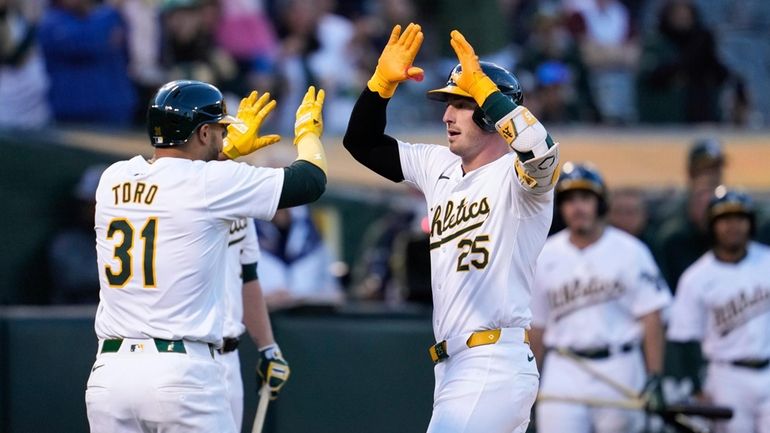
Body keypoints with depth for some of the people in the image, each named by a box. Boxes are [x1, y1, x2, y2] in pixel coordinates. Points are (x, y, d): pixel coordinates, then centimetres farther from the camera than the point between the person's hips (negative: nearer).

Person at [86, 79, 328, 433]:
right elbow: (311, 180, 5)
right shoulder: (212, 182, -5)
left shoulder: (113, 180, 10)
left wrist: (228, 149, 42)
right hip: (181, 373, -5)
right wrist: (308, 128, 25)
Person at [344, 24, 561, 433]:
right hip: (454, 369, 9)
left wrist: (482, 87, -30)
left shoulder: (515, 174, -8)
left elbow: (541, 153, -32)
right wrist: (383, 81, 4)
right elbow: (361, 141, 20)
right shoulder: (439, 167, 16)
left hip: (493, 370, -9)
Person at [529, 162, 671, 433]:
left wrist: (654, 377, -12)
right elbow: (536, 325, 11)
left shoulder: (630, 252, -1)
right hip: (563, 372, 1)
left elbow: (651, 317, -4)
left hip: (618, 370, -1)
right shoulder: (545, 257, 7)